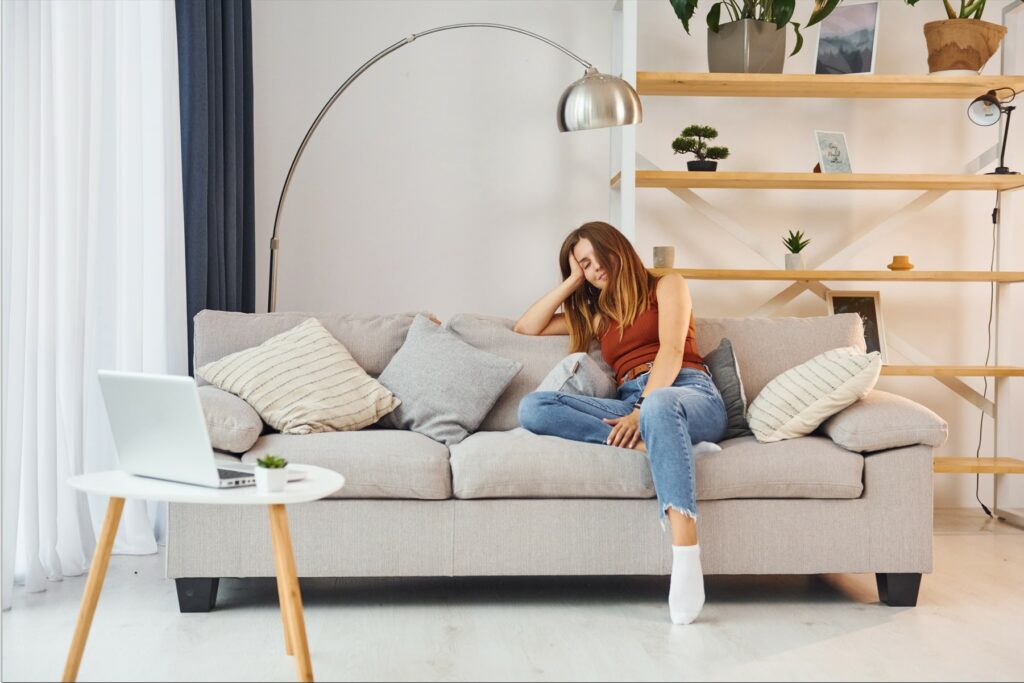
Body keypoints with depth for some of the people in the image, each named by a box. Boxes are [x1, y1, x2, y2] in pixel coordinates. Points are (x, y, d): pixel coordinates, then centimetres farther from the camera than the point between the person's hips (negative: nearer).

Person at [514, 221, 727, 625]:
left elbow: (672, 350, 0)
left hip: (689, 392, -4)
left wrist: (643, 411, -16)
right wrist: (572, 282, 26)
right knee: (532, 408, -21)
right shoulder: (596, 314, 33)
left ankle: (687, 559, -58)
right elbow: (525, 329, 31)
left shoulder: (666, 286, 17)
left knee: (660, 405, -44)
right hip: (632, 405, 4)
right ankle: (647, 444, -37)